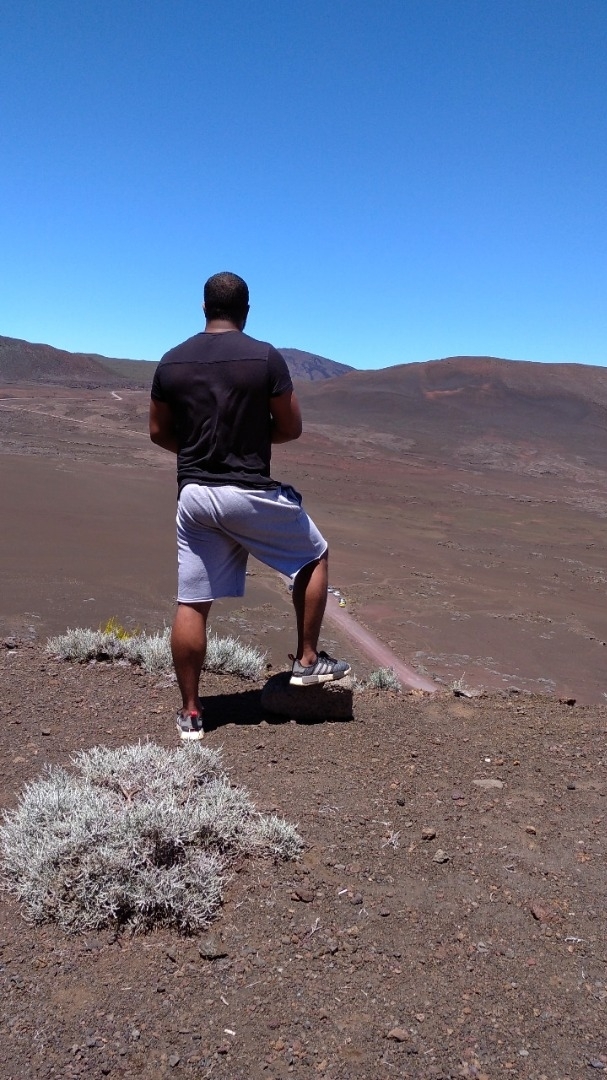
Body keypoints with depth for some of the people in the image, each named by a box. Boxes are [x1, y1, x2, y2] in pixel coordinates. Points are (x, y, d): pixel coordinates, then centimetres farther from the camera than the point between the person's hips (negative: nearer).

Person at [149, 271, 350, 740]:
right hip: (251, 494, -3)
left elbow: (159, 432, 10)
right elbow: (291, 428, -3)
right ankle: (308, 660, 22)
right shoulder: (266, 357, -7)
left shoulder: (171, 362, 4)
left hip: (194, 494, 4)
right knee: (315, 557, 20)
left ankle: (191, 713, 16)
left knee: (191, 605, 9)